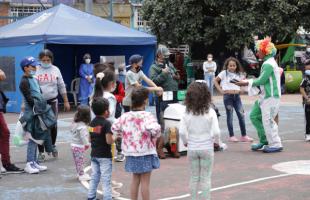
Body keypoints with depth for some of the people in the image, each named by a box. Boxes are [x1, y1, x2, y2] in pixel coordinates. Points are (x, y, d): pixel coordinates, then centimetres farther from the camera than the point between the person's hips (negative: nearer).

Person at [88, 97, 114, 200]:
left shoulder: (92, 123, 5)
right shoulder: (107, 123, -17)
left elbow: (90, 139, 10)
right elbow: (109, 141, -23)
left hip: (94, 154, 7)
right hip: (105, 155, -7)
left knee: (94, 177, 16)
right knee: (106, 180, 0)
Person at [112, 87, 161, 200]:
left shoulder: (125, 116, 1)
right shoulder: (146, 116, -19)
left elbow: (114, 128, 10)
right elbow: (155, 129, -35)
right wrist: (155, 136, -15)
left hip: (131, 153, 6)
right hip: (145, 153, -6)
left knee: (135, 179, 18)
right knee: (145, 182, 2)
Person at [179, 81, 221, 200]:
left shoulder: (187, 113, -7)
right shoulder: (210, 112, -12)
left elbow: (182, 132, -11)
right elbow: (216, 131, -16)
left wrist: (185, 142, 8)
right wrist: (217, 141, 3)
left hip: (192, 149, 2)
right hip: (207, 148, -2)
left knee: (194, 177, 14)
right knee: (206, 178, 7)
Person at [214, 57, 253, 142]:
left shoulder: (238, 74, 10)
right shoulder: (224, 73, -2)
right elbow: (215, 81, 2)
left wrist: (240, 89, 8)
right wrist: (220, 90, -5)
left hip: (237, 96, 4)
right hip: (228, 96, -4)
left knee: (241, 115, -1)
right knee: (230, 116, 2)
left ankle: (244, 136, 6)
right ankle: (231, 136, 9)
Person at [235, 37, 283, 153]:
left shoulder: (268, 64, -17)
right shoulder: (268, 62, 15)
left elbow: (262, 80, -19)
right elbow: (263, 79, 17)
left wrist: (247, 83, -9)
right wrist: (248, 82, 9)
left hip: (271, 97, -10)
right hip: (265, 95, 10)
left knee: (267, 120, -6)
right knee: (254, 115, 12)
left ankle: (275, 145, 3)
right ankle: (264, 141, 18)